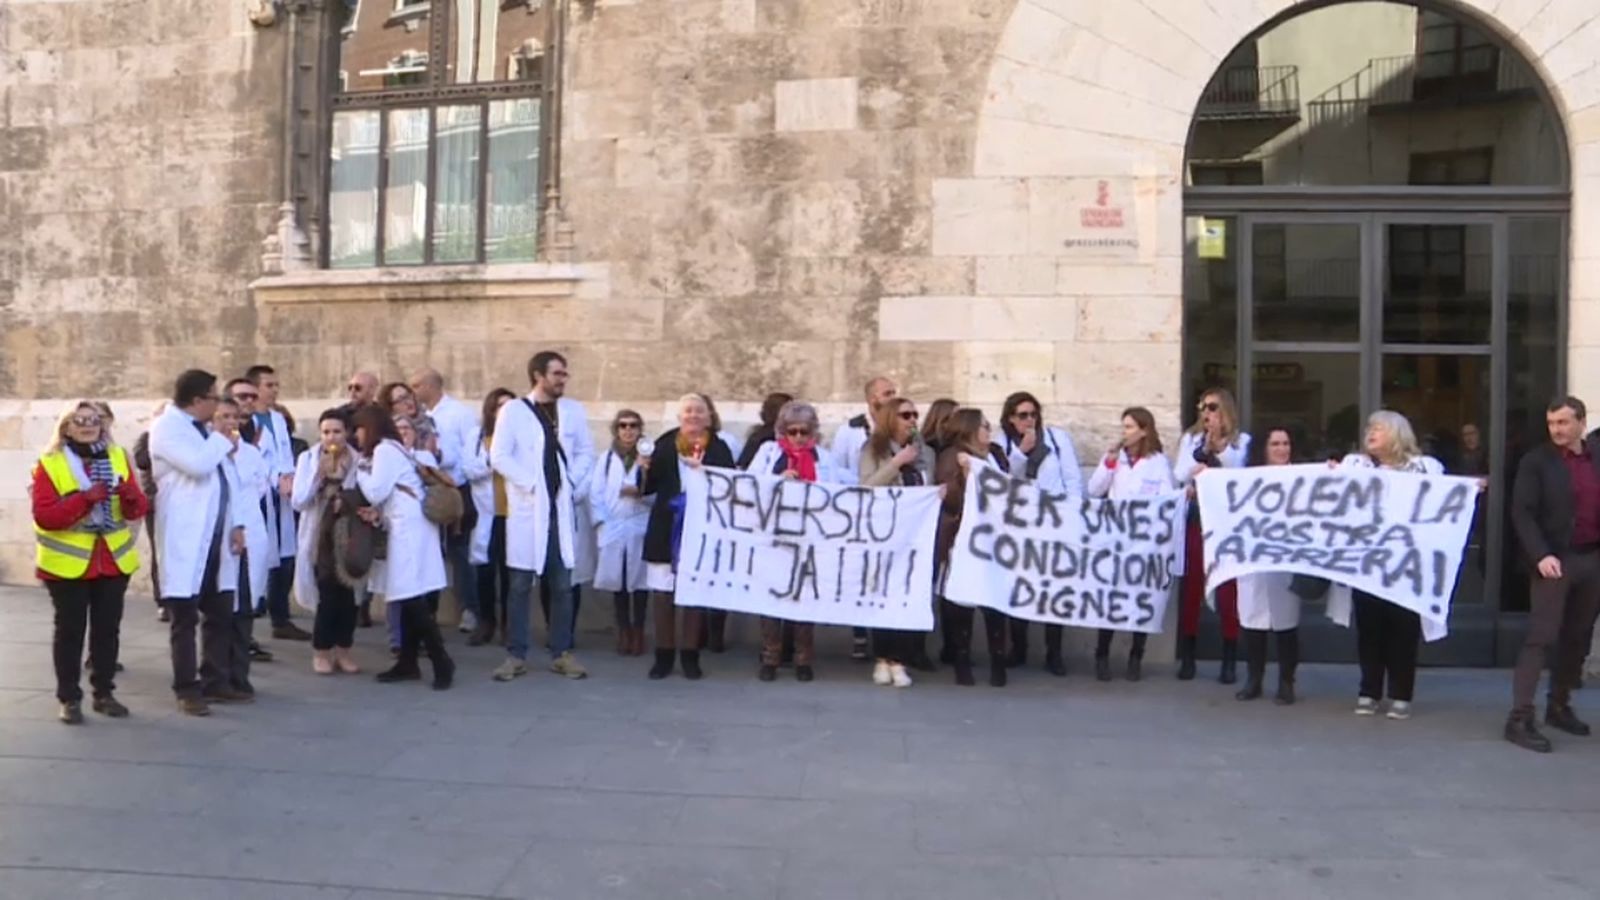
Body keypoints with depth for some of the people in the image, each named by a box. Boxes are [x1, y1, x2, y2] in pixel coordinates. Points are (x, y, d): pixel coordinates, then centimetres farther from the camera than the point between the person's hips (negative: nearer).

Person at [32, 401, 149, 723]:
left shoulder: (118, 457, 5)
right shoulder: (49, 463, -6)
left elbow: (137, 510, 4)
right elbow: (44, 515, -15)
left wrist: (132, 496, -19)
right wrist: (84, 498, -27)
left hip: (114, 559, 4)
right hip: (68, 561, -4)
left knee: (108, 628, 10)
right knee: (70, 629, 3)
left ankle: (104, 693, 21)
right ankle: (69, 698, 12)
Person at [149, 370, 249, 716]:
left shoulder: (204, 430, 20)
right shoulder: (167, 427, -7)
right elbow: (197, 464, -24)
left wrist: (236, 524, 9)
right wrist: (224, 442, -6)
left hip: (215, 538, 8)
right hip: (186, 540, -8)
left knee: (220, 615, 10)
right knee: (186, 619, -1)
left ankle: (214, 682, 19)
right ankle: (187, 690, 5)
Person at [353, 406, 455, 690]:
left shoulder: (384, 449, -8)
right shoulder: (392, 448, 23)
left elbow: (376, 493, -13)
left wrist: (360, 468, 2)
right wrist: (378, 514, 2)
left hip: (409, 528, -10)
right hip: (404, 527, 10)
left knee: (412, 600, -12)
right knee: (408, 600, 9)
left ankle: (442, 662, -9)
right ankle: (408, 663, 13)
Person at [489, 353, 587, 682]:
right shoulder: (514, 411, -2)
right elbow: (498, 457, -8)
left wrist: (571, 483, -1)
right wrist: (531, 484, -13)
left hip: (560, 509, 3)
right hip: (527, 509, -3)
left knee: (562, 585, 6)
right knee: (521, 585, 2)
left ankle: (562, 654, 14)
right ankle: (516, 656, 10)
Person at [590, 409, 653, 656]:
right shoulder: (607, 458, 8)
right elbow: (596, 493, 4)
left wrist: (640, 492, -21)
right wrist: (602, 524, -5)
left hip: (640, 528, -2)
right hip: (613, 528, 2)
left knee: (639, 580, 0)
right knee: (618, 581, 6)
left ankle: (638, 631, 11)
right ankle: (623, 631, 16)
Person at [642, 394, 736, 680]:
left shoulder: (719, 449, 0)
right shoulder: (665, 444, 2)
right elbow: (649, 487, 5)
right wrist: (646, 469, -15)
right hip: (666, 528, 1)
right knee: (662, 591, 4)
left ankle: (690, 655, 17)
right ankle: (664, 654, 16)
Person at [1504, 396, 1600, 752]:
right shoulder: (1536, 462, -3)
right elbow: (1522, 513, -9)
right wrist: (1541, 555, -20)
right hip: (1556, 559, -5)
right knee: (1541, 637, -8)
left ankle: (1559, 707, 25)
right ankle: (1520, 718, -7)